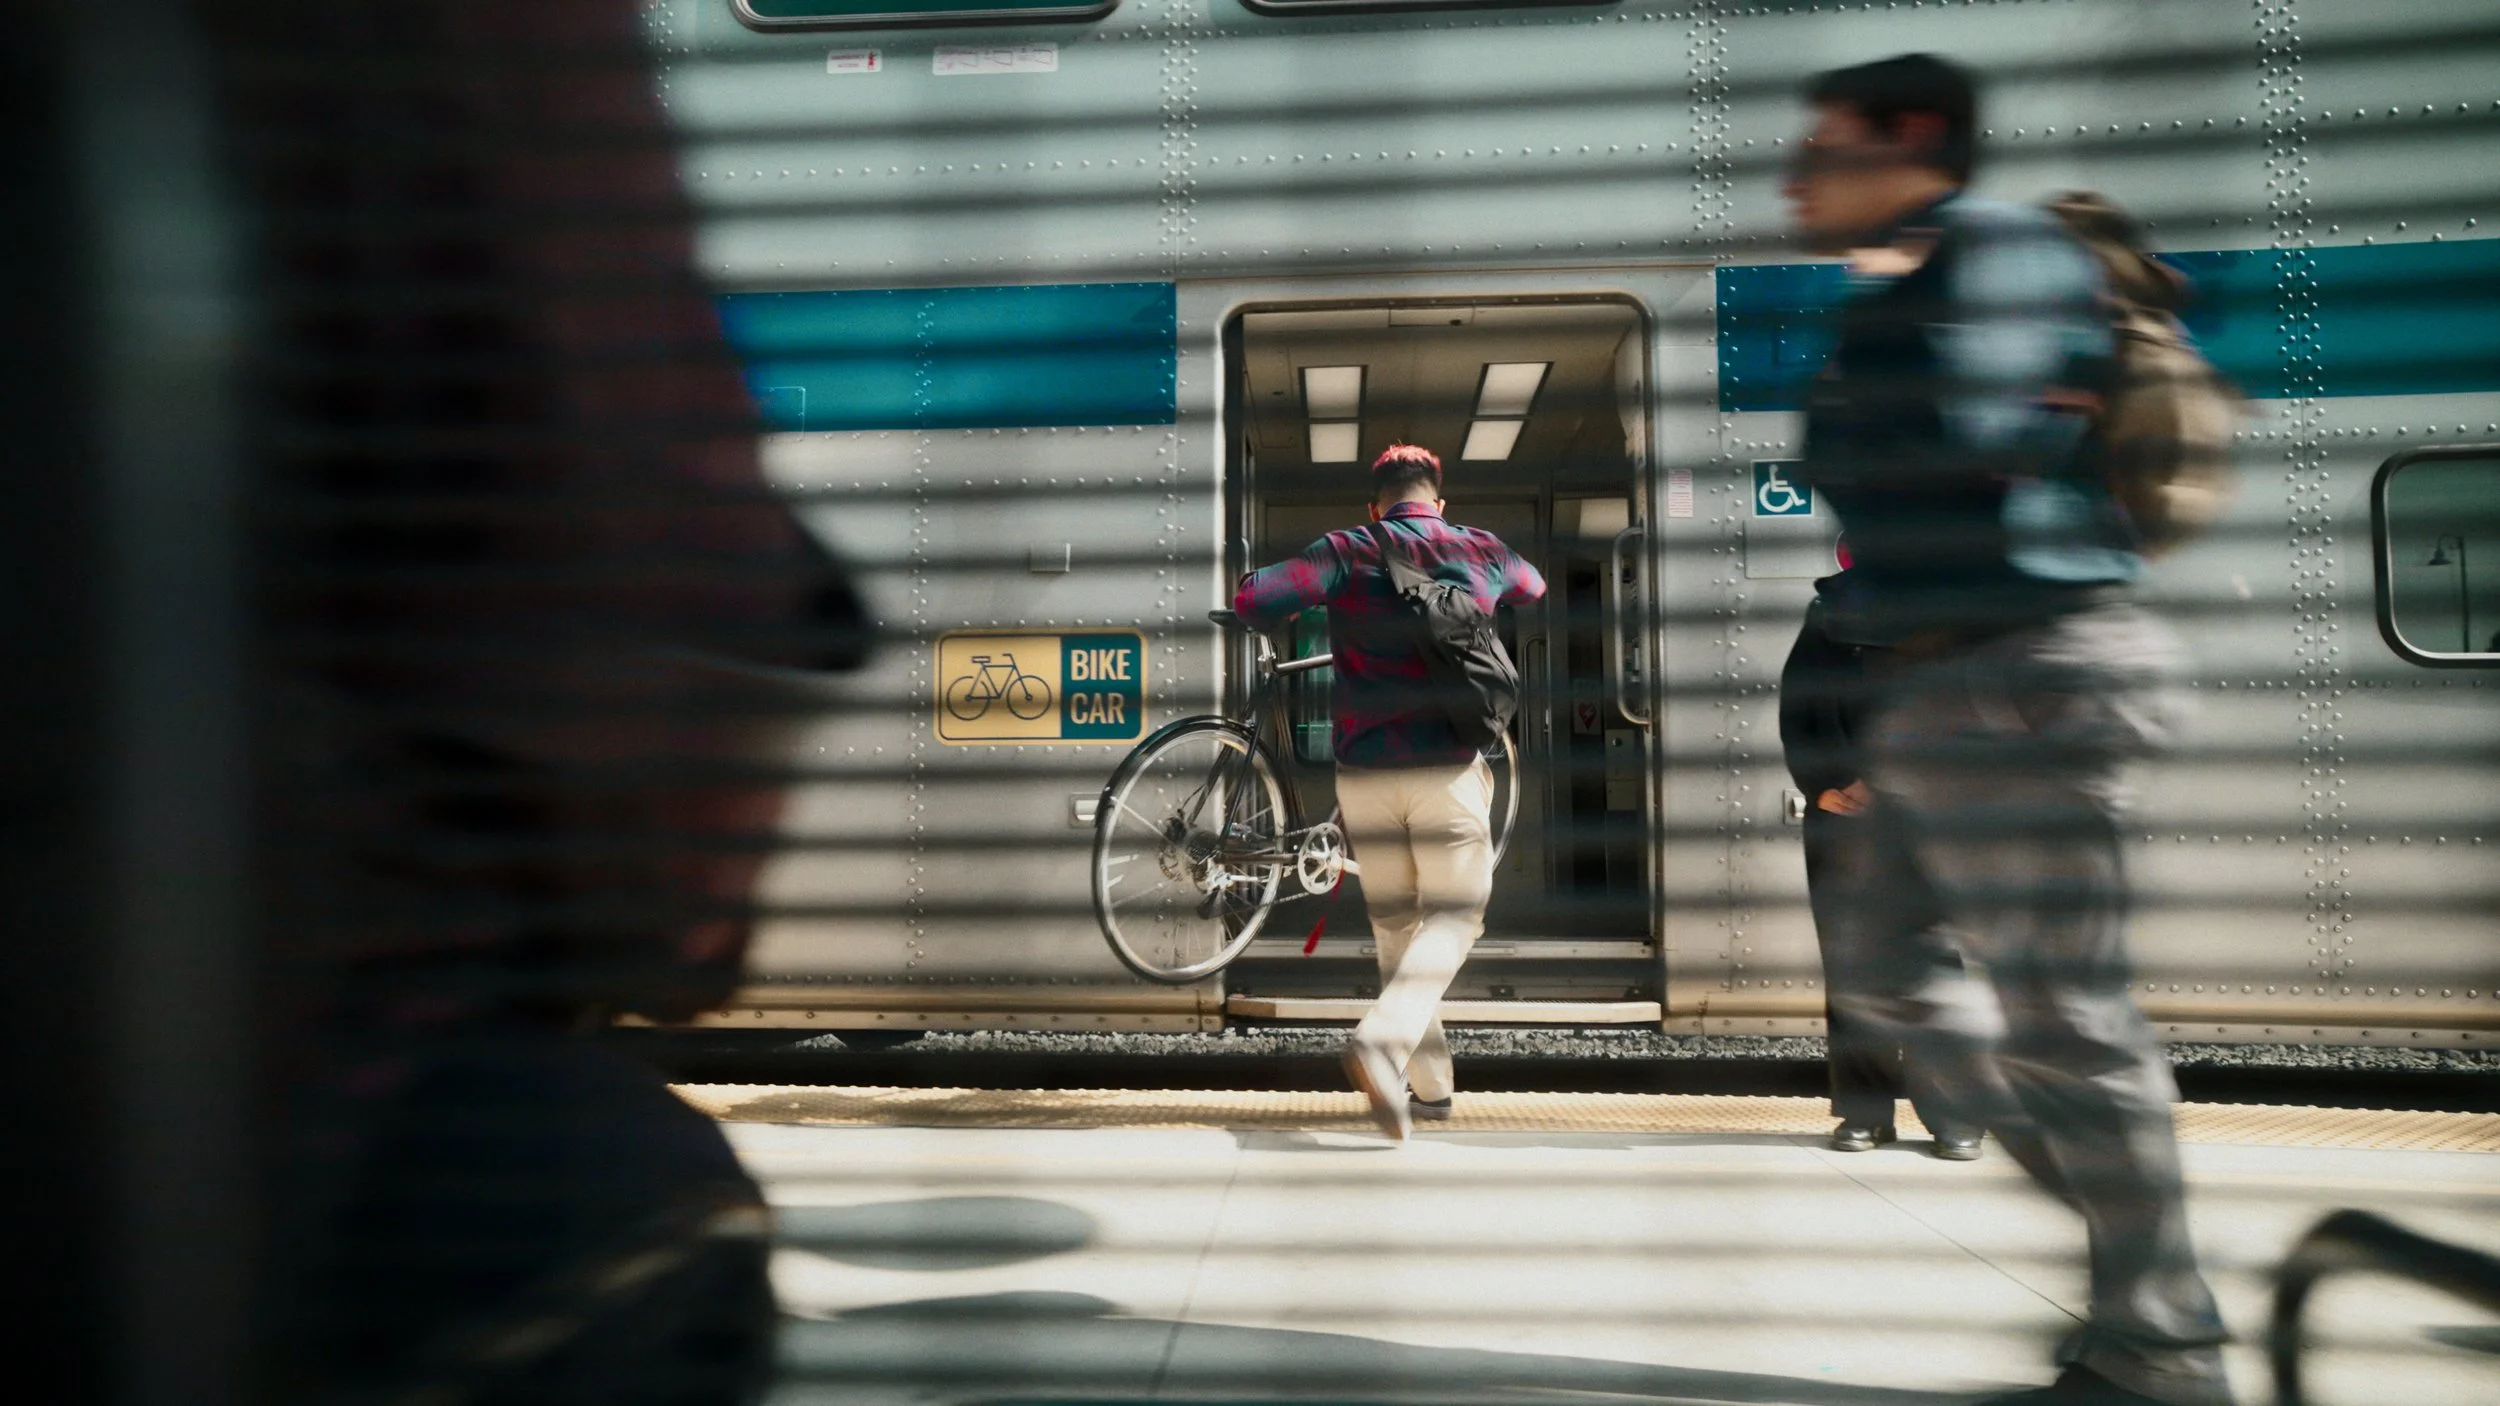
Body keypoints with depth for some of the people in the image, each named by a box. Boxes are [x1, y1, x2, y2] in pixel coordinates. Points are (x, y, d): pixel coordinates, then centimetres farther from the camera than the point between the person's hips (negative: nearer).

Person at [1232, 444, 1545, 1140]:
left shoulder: (1345, 553, 0)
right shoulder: (1485, 552, 6)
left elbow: (1252, 601, -14)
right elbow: (1536, 593, 29)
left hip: (1364, 769, 1)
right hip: (1450, 767, -1)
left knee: (1394, 921, 14)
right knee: (1452, 916, 5)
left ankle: (1428, 1084, 20)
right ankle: (1381, 1040, -19)